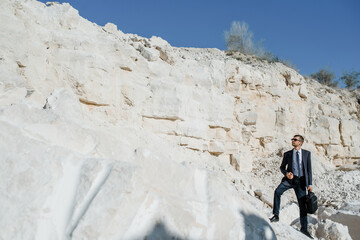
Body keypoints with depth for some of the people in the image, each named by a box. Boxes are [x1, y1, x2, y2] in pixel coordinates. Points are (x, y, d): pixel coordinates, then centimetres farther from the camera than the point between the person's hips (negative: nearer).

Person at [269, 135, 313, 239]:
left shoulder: (307, 153, 5)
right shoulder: (287, 154, 6)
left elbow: (309, 169, 4)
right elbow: (282, 167, 11)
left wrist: (310, 184, -1)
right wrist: (286, 173, -11)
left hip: (300, 181, 0)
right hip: (289, 179, 0)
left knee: (302, 205, 2)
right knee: (277, 191, -26)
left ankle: (304, 228, 15)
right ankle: (276, 215, -15)